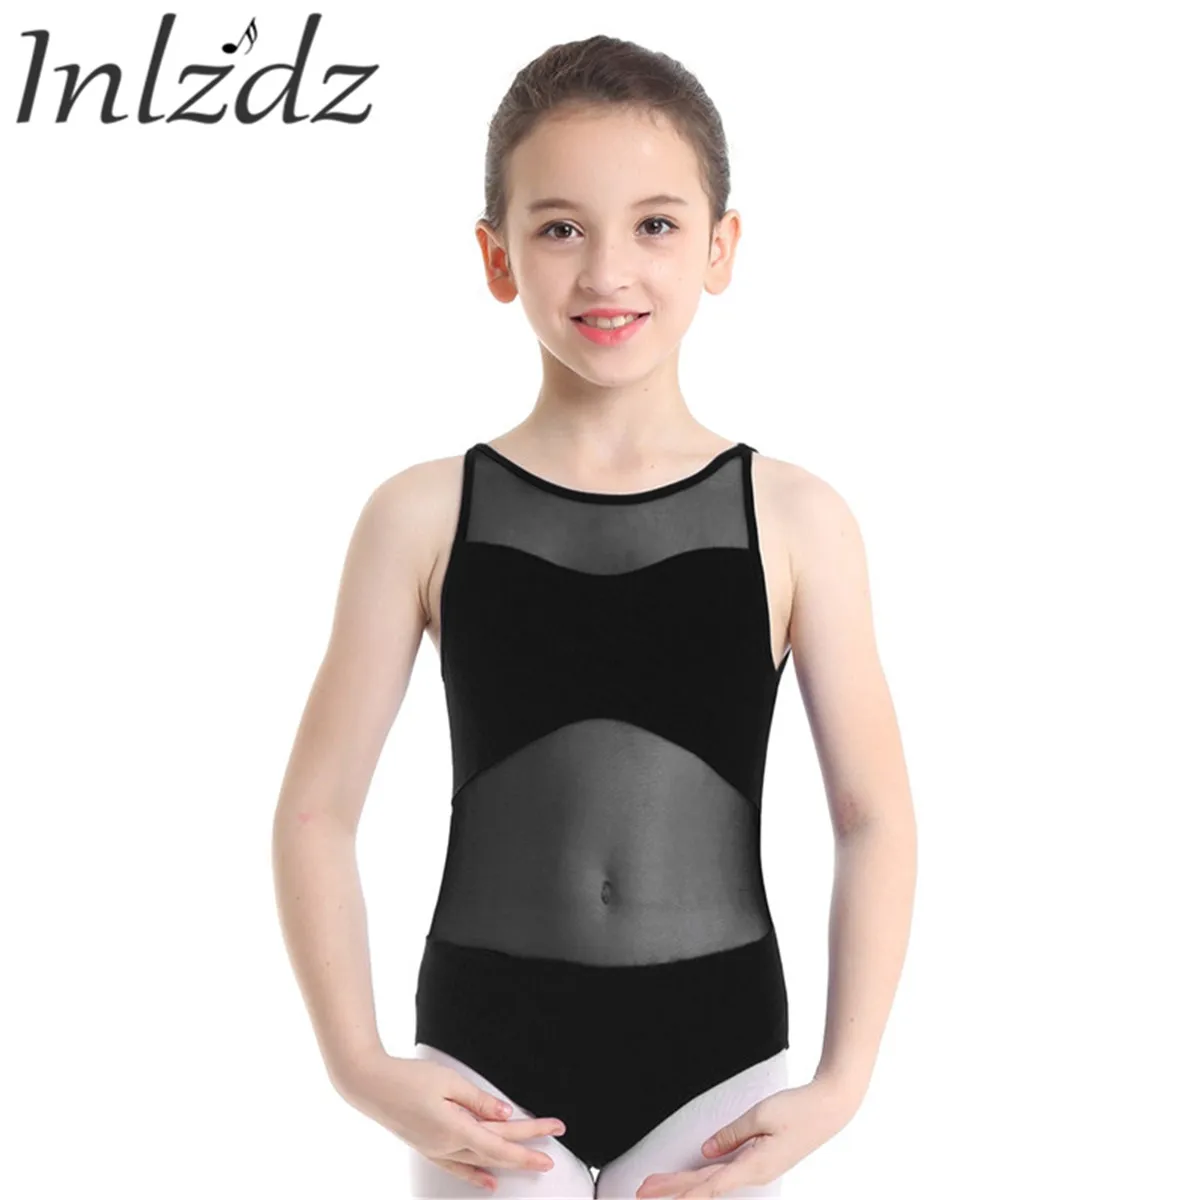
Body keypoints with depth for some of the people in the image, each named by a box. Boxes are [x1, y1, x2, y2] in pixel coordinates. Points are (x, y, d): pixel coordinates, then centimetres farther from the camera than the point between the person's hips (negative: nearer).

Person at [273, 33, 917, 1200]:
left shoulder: (794, 520, -3)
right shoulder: (424, 515, -3)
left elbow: (874, 818, 0)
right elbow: (317, 809, 0)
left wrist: (841, 1083, -7)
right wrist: (361, 1063, -8)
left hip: (718, 1060, 0)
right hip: (486, 1062, 0)